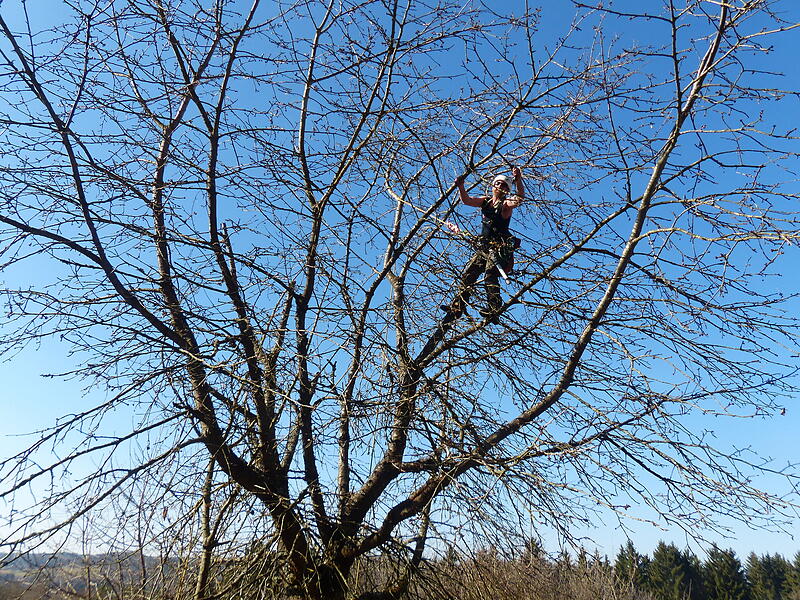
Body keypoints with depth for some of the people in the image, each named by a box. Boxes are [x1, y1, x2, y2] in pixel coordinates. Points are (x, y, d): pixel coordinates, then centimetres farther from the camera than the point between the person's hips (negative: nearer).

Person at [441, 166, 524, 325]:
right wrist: (461, 186, -13)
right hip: (484, 246, 7)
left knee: (490, 275, -24)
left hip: (500, 246, -7)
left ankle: (494, 311, -29)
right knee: (468, 274, 8)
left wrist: (518, 179, -37)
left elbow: (519, 198, -22)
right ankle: (457, 308, 16)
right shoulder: (485, 201, 15)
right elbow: (467, 200, 5)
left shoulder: (506, 203, -1)